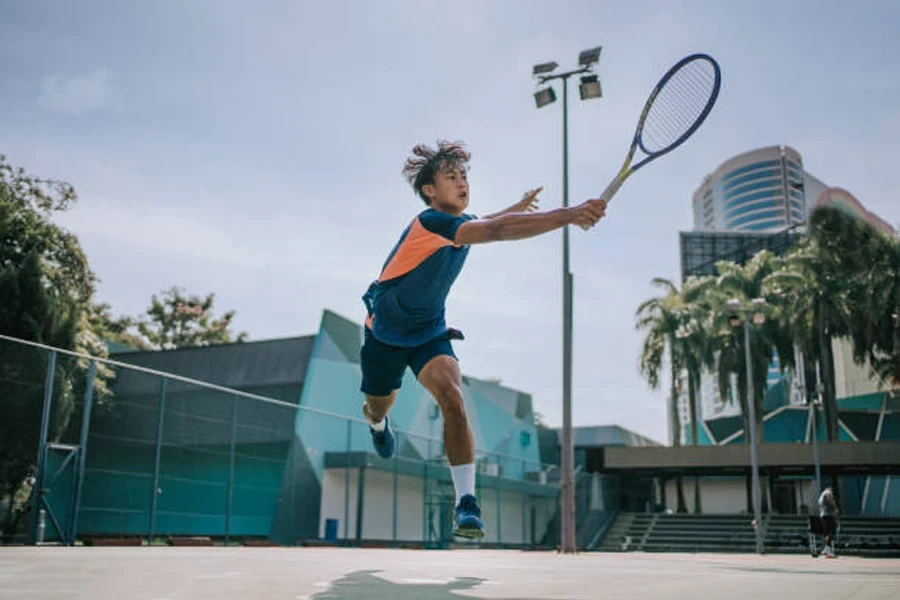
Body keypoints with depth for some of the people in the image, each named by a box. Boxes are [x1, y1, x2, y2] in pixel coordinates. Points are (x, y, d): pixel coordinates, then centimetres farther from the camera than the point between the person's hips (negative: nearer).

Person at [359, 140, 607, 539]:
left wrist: (515, 207, 21)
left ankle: (466, 504, -24)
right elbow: (496, 231, -48)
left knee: (452, 397, -23)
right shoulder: (429, 222, -30)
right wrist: (567, 216, -57)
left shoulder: (461, 222, -4)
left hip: (429, 330, 4)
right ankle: (377, 422, 60)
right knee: (379, 407, 18)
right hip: (385, 333, -4)